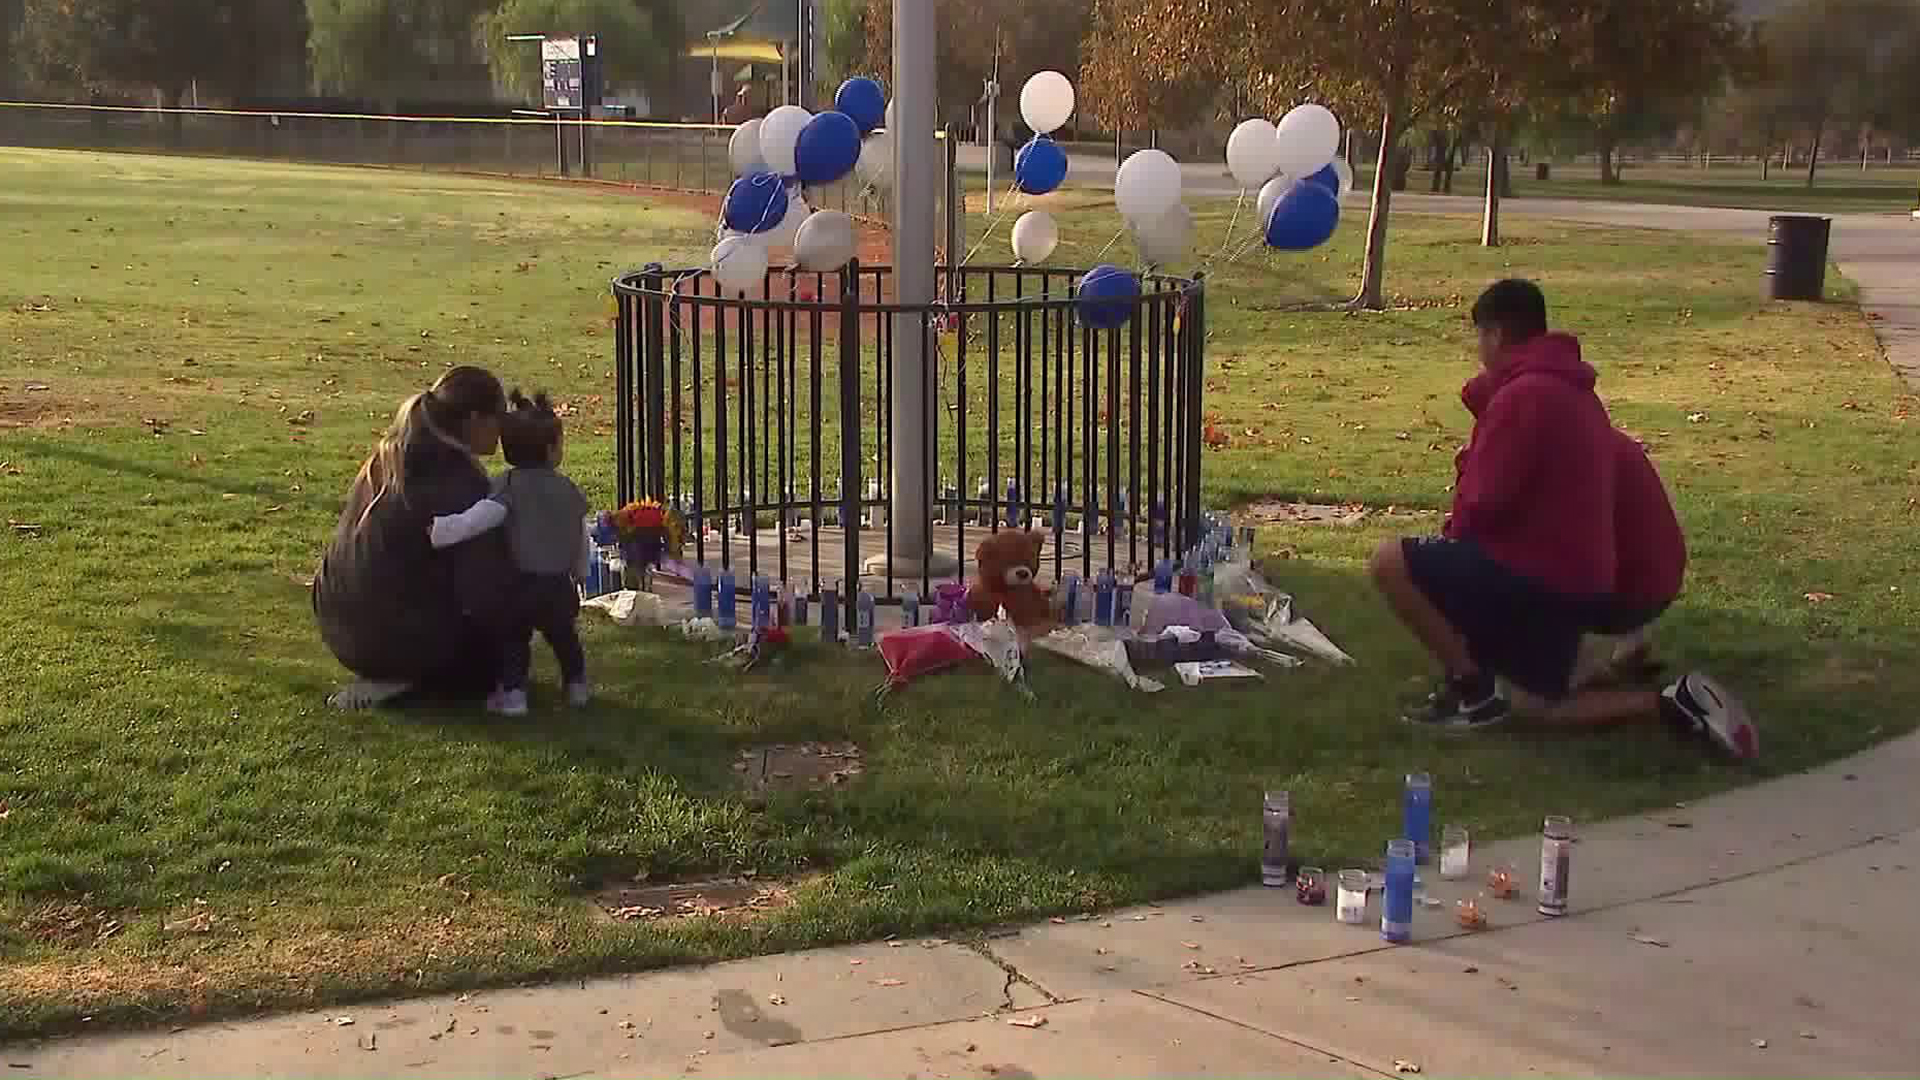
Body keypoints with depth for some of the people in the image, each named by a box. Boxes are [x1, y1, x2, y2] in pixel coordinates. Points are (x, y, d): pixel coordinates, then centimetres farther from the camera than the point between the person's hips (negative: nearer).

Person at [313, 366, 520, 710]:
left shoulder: (387, 458, 4)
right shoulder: (460, 485, -21)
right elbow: (486, 596, -21)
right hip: (398, 640, -8)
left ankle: (394, 677, 9)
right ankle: (404, 680, -2)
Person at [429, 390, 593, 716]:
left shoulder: (509, 486, -12)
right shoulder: (568, 490, 3)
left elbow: (478, 518, -28)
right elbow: (583, 542, 12)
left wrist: (438, 531, -23)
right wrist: (578, 574, 28)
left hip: (521, 583, -3)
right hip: (560, 585, 3)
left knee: (514, 639, 13)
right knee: (563, 635, 24)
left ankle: (512, 692, 7)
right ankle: (576, 685, 31)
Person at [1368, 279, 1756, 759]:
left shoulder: (1522, 394, -17)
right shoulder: (1572, 389, 15)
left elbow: (1483, 501, -17)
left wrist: (1452, 534, 3)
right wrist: (1459, 537, 15)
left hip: (1537, 575, -10)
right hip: (1578, 580, 10)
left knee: (1390, 563, -8)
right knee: (1545, 706, 23)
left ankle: (1473, 689, -3)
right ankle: (1674, 704, 7)